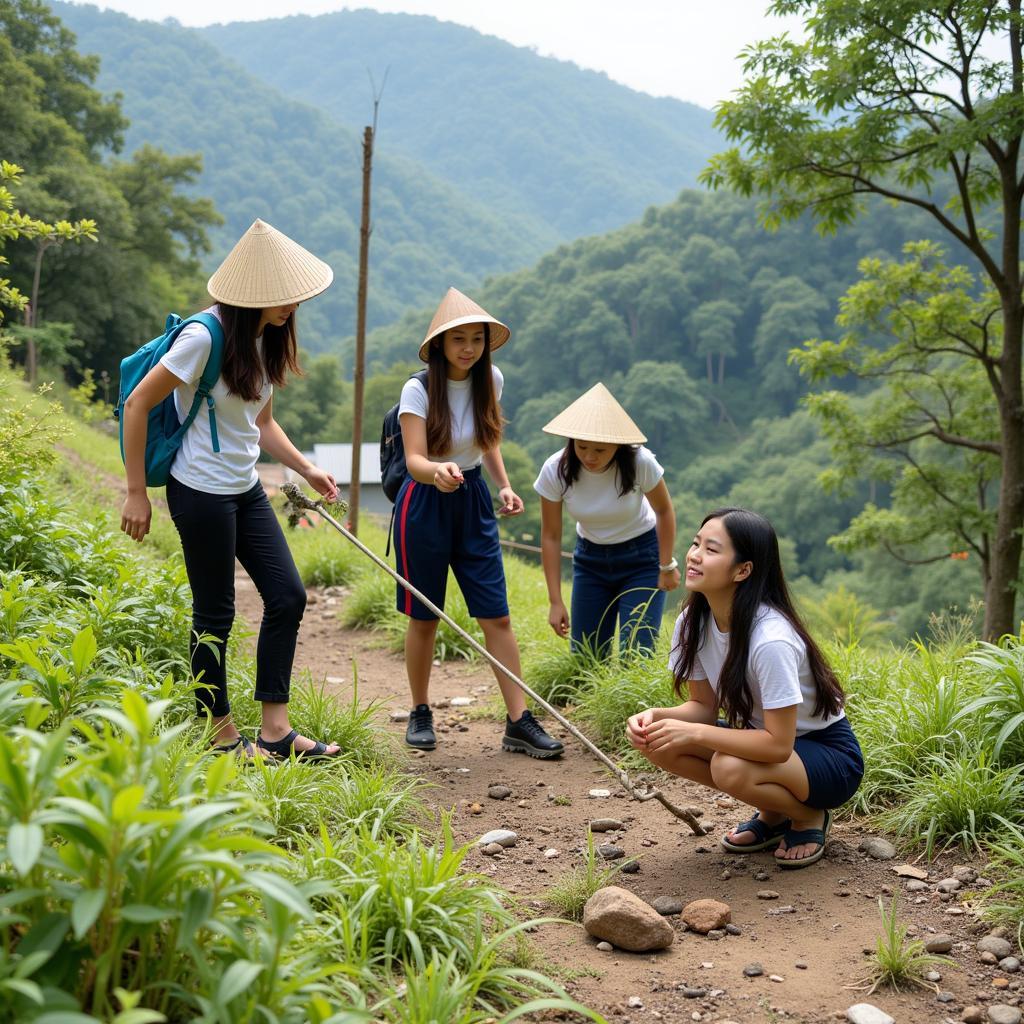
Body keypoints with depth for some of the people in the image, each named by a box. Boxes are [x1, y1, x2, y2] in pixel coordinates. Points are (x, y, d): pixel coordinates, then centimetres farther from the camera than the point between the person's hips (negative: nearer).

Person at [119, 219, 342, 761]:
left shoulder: (265, 340, 8)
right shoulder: (204, 338, -17)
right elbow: (137, 404, -15)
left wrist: (306, 469, 7)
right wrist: (136, 493, -14)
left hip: (246, 490, 9)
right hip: (202, 491, -9)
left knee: (288, 595, 5)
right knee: (215, 614, 1)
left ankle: (275, 729, 12)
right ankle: (223, 736, 16)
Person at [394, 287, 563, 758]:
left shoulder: (490, 380, -1)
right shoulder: (418, 389, -15)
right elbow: (414, 460, -26)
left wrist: (504, 486, 3)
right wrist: (438, 472, -48)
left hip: (472, 501, 4)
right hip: (424, 505, -4)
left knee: (497, 615, -2)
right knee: (423, 617, 7)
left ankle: (519, 723, 2)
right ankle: (420, 714, 25)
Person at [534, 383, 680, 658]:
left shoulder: (639, 463, -26)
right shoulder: (555, 470, -21)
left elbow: (664, 511, -8)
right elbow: (551, 537, -13)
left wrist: (667, 566, -5)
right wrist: (555, 601, -12)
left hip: (641, 556, -2)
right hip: (590, 558, 2)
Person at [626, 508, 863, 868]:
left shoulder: (771, 639, -32)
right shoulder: (693, 623, -9)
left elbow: (778, 744, -30)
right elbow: (704, 705, -1)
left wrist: (692, 732, -33)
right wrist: (657, 716, -21)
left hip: (832, 757, -7)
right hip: (764, 735, 7)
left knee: (729, 768, -35)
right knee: (658, 742, -13)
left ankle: (810, 816, -1)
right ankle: (772, 814, 5)